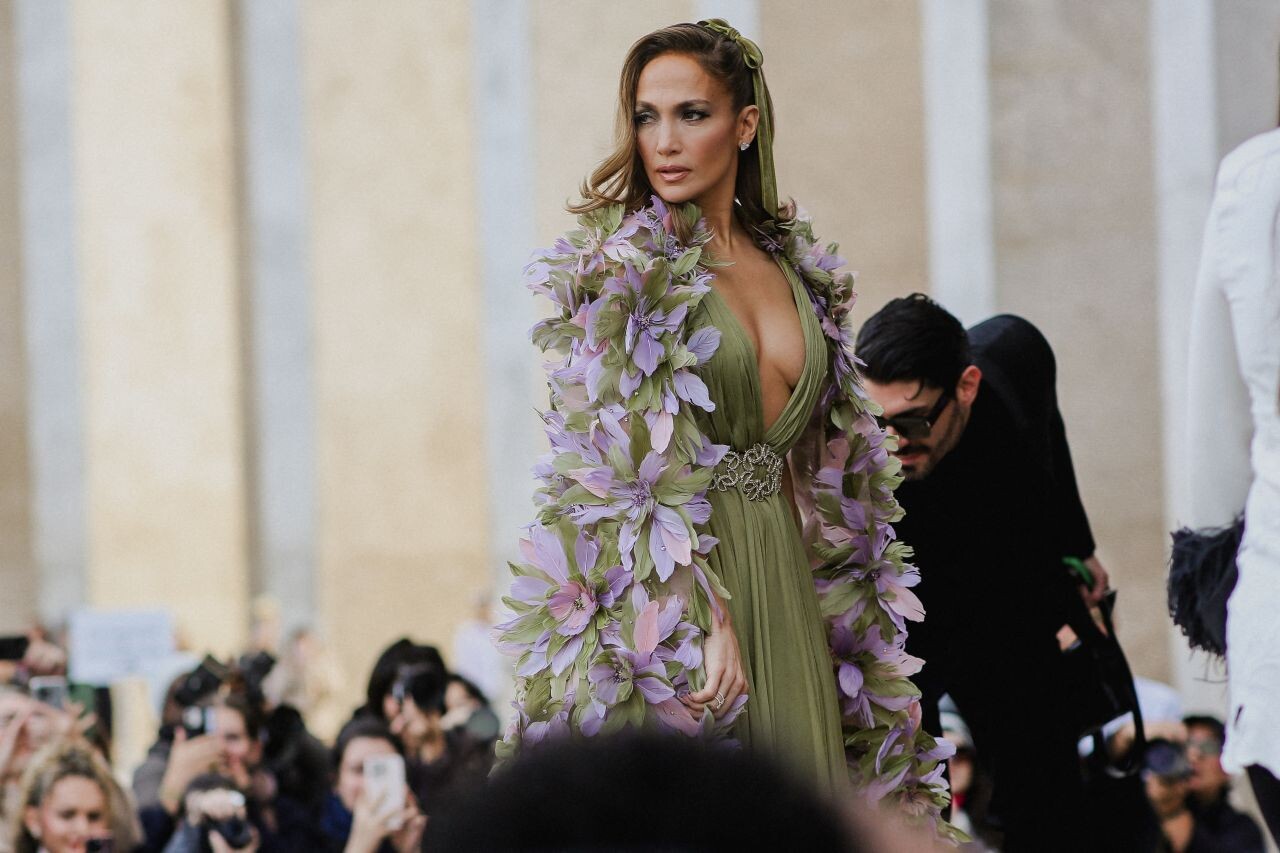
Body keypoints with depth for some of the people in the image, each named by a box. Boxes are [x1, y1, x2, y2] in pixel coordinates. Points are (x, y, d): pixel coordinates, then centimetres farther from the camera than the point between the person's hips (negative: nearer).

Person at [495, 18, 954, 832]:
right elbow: (629, 468, -13)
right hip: (675, 586, -6)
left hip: (782, 580, 6)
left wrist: (843, 623, 12)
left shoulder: (793, 269, 14)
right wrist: (705, 619, -23)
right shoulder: (622, 267, -4)